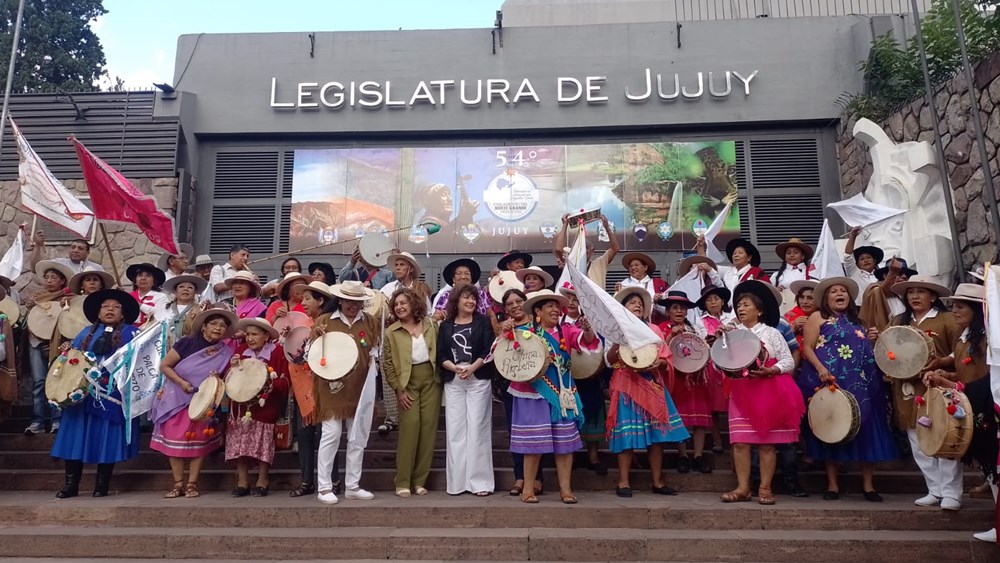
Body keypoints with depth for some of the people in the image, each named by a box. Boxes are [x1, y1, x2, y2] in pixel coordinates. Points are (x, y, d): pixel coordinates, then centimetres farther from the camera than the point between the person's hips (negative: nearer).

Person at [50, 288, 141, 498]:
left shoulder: (130, 333, 7)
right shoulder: (87, 333, 19)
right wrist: (67, 351, -2)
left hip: (113, 393, -3)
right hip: (83, 390, 4)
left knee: (108, 436, -2)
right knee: (77, 435, 0)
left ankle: (102, 484, 6)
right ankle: (71, 483, 7)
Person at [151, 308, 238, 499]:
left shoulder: (225, 353, -2)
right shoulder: (187, 343, -9)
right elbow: (164, 365, -7)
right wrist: (181, 382, -18)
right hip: (176, 399, -1)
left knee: (199, 443, 0)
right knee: (174, 441, 1)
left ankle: (192, 484, 9)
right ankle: (178, 484, 10)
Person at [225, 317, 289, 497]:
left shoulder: (277, 352, -6)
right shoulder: (240, 350, 7)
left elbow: (284, 383, -9)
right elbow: (227, 379, 8)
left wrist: (270, 381, -27)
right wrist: (232, 366, -11)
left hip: (265, 406, -4)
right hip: (241, 405, 4)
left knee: (263, 443, -7)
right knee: (239, 442, -4)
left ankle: (263, 481, 8)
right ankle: (242, 482, 7)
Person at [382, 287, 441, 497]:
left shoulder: (430, 324, 7)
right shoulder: (391, 332, 1)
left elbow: (440, 351, 8)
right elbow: (387, 364, 0)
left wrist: (441, 377, -2)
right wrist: (398, 389, -6)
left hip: (431, 380, 2)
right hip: (408, 383, -2)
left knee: (428, 428, 1)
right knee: (409, 428, -10)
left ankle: (419, 480, 11)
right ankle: (403, 482, 0)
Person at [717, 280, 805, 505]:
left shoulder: (771, 333, 5)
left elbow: (788, 362, 0)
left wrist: (770, 371, -17)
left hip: (768, 392, -2)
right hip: (741, 392, 2)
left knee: (767, 442, 0)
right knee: (740, 441, -3)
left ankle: (765, 487, 7)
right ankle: (742, 488, 1)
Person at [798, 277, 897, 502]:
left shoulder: (857, 321, 21)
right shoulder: (818, 317, 5)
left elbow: (868, 351, 28)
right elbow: (807, 348, -5)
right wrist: (820, 369, -20)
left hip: (861, 385, 5)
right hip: (831, 383, -4)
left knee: (865, 429, 0)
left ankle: (868, 485, 9)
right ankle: (832, 484, 7)